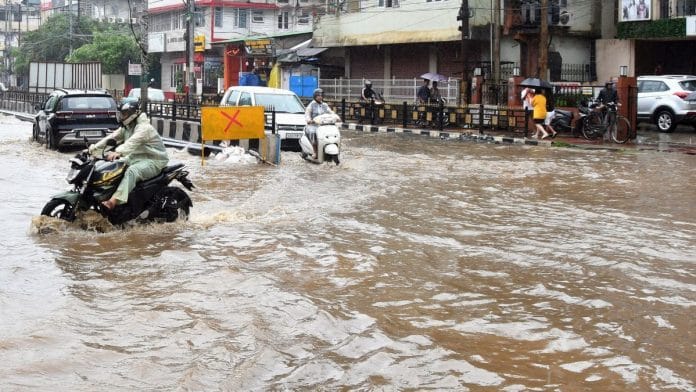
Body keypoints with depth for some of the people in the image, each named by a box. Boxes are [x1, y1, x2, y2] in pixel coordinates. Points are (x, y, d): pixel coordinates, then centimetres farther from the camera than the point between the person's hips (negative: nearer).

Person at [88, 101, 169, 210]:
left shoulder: (144, 127, -19)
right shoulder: (126, 127, 12)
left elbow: (133, 142, -36)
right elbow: (113, 137, 5)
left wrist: (118, 152, -51)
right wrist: (96, 146, -8)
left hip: (154, 160, -10)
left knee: (131, 172, -35)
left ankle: (113, 201, -49)